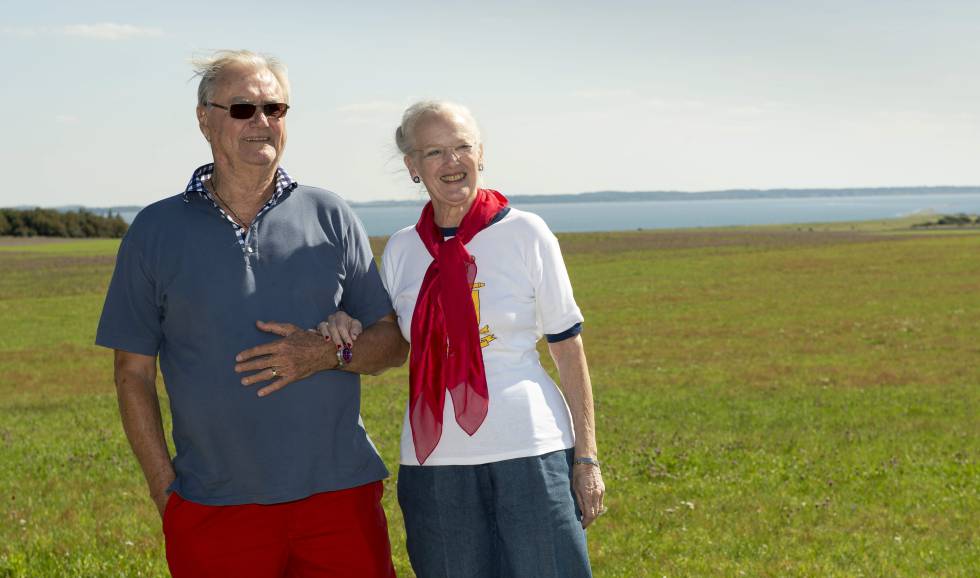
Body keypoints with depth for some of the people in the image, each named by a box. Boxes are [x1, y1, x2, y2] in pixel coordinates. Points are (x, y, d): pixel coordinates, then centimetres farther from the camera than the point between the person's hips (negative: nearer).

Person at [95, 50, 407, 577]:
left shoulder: (329, 217, 7)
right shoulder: (156, 230, 5)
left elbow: (393, 340, 9)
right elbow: (133, 372, 6)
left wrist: (328, 354, -11)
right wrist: (164, 490, -1)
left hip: (338, 494, 1)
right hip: (213, 509, 0)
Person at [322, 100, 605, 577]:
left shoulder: (525, 234, -3)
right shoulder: (401, 249, 6)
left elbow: (567, 346, -1)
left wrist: (586, 457, -4)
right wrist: (342, 329, -5)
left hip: (529, 452, -3)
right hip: (434, 461, 3)